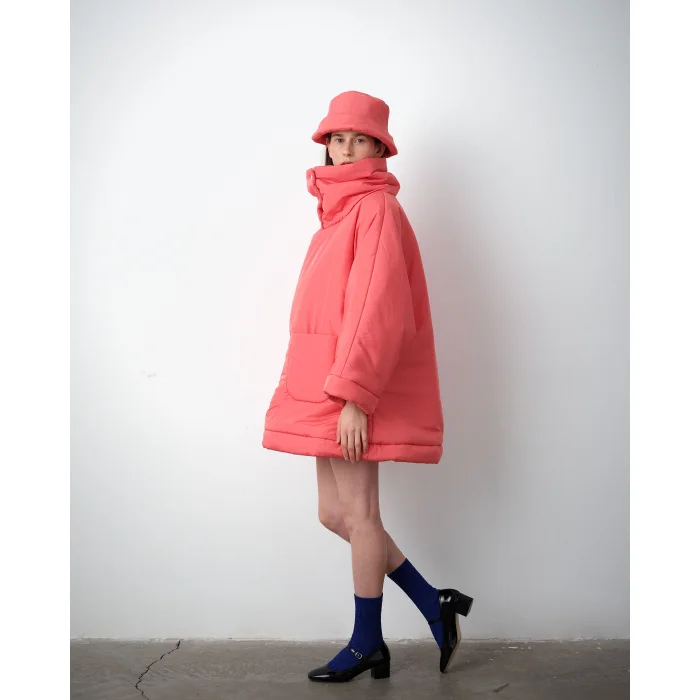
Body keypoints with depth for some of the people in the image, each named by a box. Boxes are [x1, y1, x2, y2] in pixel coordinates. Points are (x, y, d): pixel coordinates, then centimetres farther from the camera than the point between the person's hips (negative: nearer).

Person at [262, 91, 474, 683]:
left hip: (355, 388, -9)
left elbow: (378, 305, -19)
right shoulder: (341, 208, 18)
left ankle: (367, 644, 15)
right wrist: (337, 391, 16)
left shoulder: (376, 207, -9)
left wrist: (354, 394, -23)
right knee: (336, 513, 11)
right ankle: (434, 606, 21)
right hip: (327, 387, 9)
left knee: (357, 513, 0)